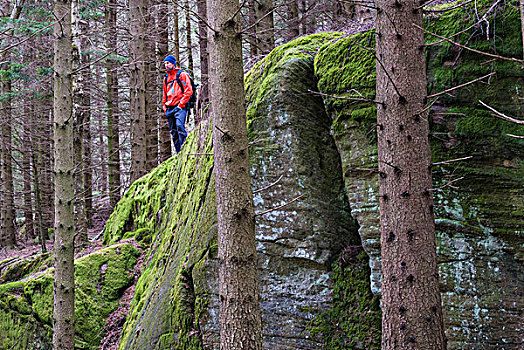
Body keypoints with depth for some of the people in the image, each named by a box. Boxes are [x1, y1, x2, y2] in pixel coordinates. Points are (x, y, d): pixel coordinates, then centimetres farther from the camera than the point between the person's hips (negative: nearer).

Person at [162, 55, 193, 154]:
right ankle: (178, 152, 6)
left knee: (180, 126, -23)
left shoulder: (182, 75, 2)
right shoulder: (166, 78, 22)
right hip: (169, 108, 7)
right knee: (173, 131, 4)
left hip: (180, 107, -7)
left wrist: (181, 104, -12)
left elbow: (188, 91, -7)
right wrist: (165, 107, 15)